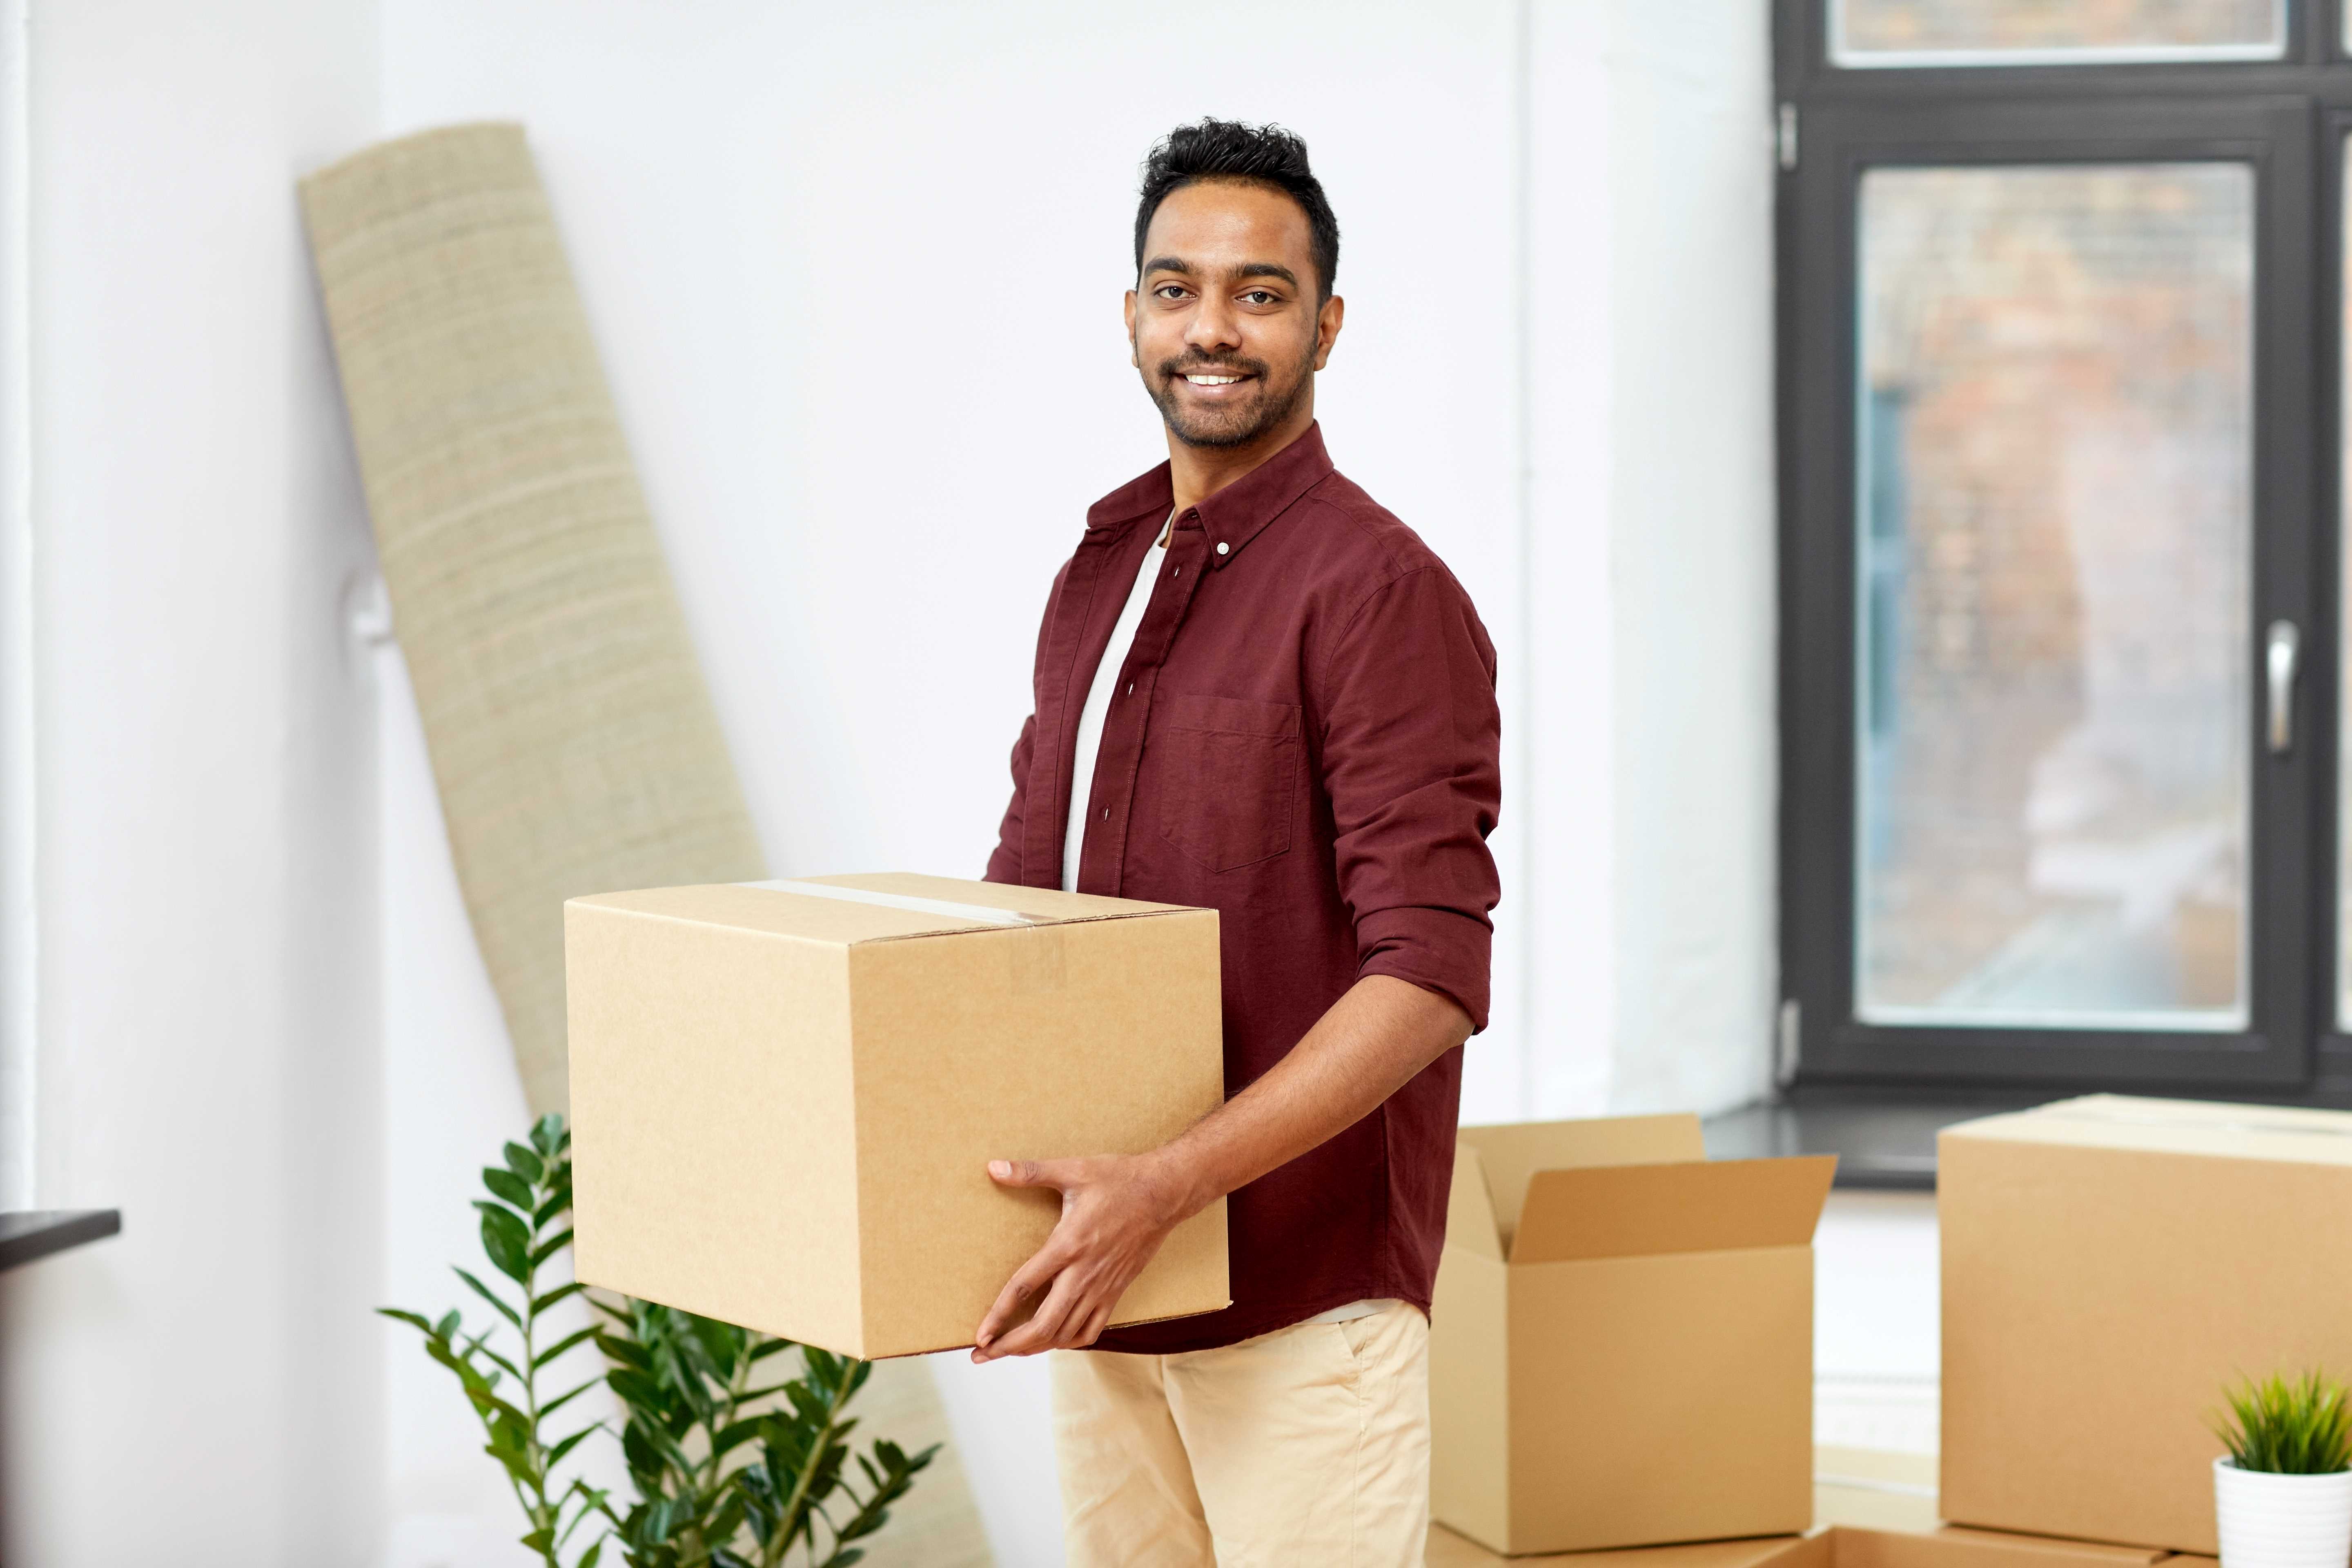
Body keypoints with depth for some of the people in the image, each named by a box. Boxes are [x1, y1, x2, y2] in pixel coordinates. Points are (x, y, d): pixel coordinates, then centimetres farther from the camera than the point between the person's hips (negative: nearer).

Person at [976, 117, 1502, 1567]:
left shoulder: (1377, 588, -12)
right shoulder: (1100, 574, 13)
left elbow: (1429, 975, -19)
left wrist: (1167, 1186, -27)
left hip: (1302, 1289, -7)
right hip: (1108, 1281, 7)